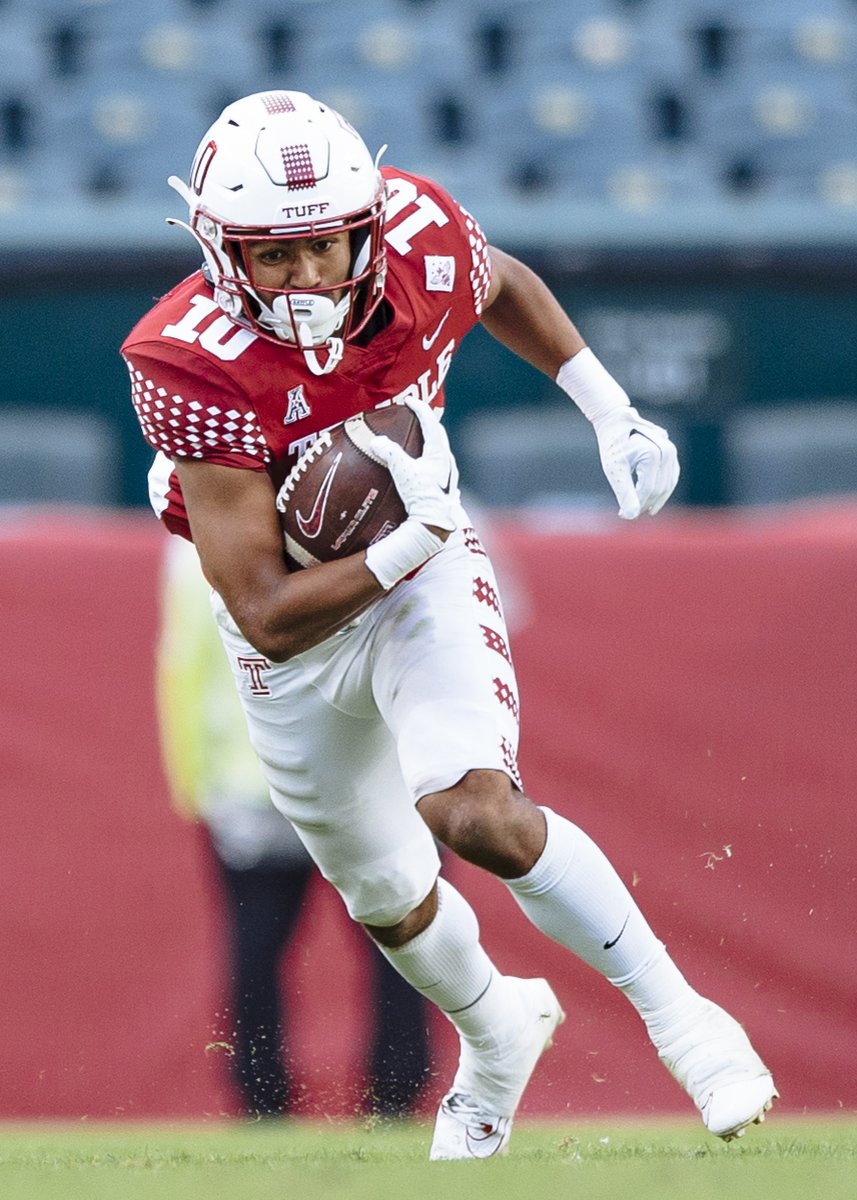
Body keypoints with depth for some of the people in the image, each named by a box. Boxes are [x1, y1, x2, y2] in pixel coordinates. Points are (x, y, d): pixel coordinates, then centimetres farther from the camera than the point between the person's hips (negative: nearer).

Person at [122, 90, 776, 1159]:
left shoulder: (418, 244, -24)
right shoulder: (195, 374, -34)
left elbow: (504, 288, 6)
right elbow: (271, 619, -31)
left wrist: (610, 411, 1)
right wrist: (418, 537, -38)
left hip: (423, 578, 0)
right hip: (297, 631, 0)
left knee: (477, 813, -26)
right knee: (388, 901, 17)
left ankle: (678, 1016, -12)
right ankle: (497, 1035, 49)